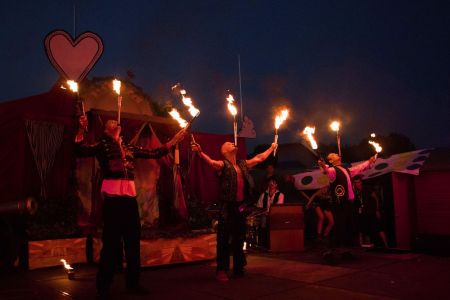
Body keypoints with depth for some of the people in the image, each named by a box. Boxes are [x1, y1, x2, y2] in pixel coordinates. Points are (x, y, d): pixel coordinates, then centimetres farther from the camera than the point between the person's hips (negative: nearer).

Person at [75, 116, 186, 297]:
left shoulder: (129, 148, 19)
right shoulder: (102, 145, 6)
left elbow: (154, 153, 21)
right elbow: (80, 151, -9)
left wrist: (174, 140, 21)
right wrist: (82, 129, -20)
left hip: (130, 197, 5)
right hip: (112, 197, -5)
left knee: (133, 241, 10)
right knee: (111, 242, -3)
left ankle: (132, 283, 24)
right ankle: (103, 287, 10)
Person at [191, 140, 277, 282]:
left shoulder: (243, 164, 17)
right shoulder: (223, 165, -2)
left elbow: (260, 158, 29)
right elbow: (211, 162, -22)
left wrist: (271, 148, 39)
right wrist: (200, 152, -40)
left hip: (241, 206, 6)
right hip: (227, 206, -6)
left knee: (239, 238, 13)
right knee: (224, 239, -4)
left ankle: (239, 268, 26)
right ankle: (221, 270, 3)